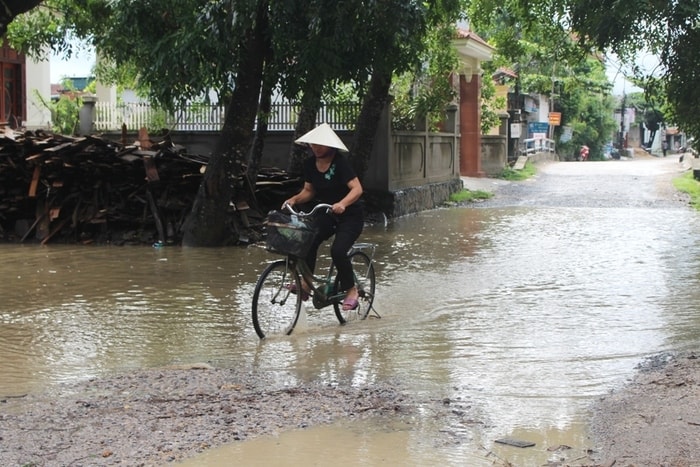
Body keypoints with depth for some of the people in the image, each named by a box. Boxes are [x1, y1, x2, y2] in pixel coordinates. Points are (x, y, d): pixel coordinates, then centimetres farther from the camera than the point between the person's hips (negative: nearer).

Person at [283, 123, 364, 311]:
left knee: (338, 250, -24)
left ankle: (351, 289, -3)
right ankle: (307, 283, -14)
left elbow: (357, 189, -27)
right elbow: (309, 191, 9)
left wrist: (342, 204, -45)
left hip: (350, 215, -6)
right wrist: (294, 199, -11)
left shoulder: (340, 162, -19)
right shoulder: (310, 163, 0)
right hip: (326, 214, 6)